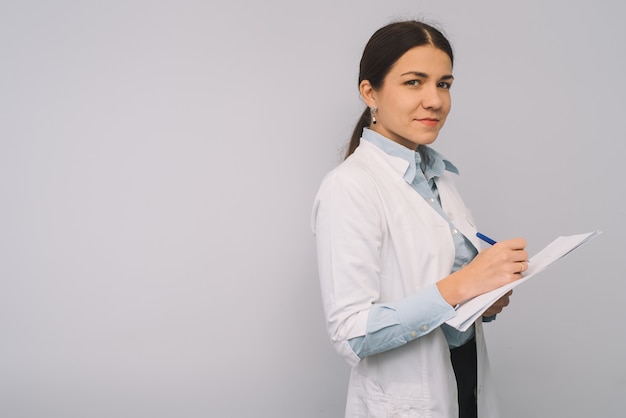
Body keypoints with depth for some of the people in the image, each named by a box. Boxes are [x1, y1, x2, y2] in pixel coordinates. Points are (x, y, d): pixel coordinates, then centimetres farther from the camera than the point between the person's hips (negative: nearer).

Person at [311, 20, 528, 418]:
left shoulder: (438, 173, 4)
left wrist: (488, 300, -6)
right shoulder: (349, 185, -19)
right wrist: (460, 286, -30)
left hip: (470, 385, 7)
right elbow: (350, 334, -23)